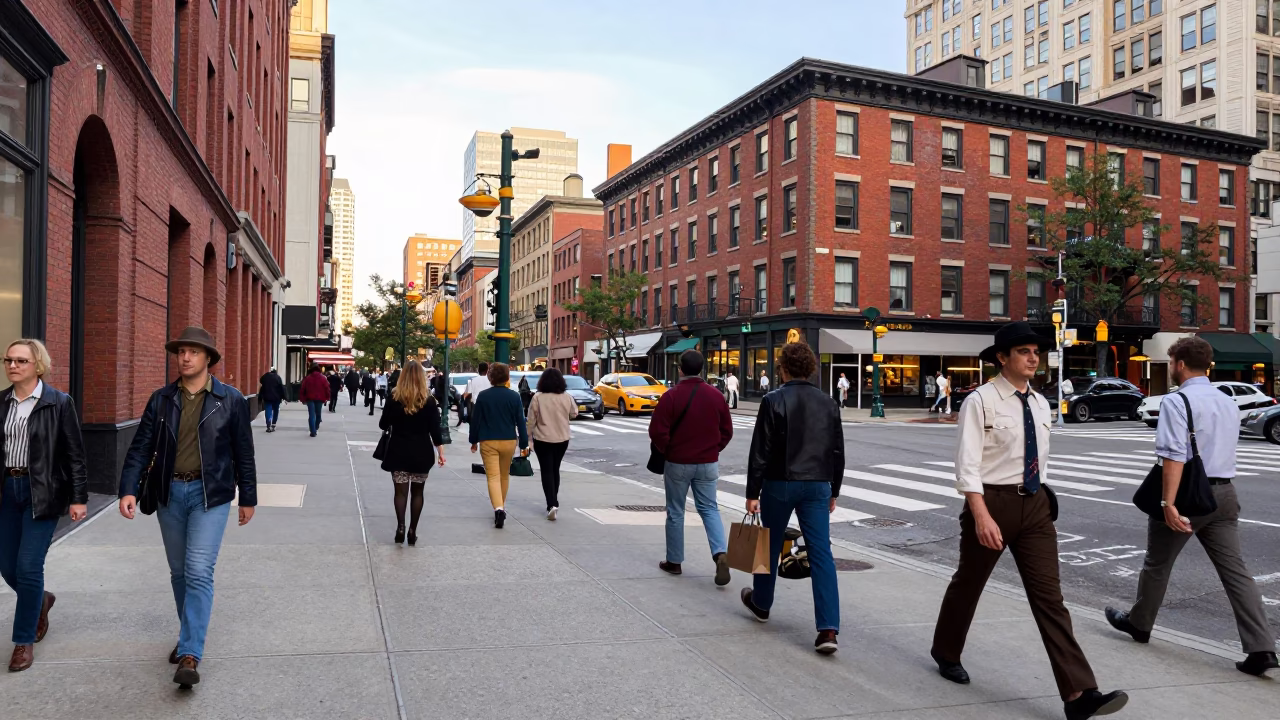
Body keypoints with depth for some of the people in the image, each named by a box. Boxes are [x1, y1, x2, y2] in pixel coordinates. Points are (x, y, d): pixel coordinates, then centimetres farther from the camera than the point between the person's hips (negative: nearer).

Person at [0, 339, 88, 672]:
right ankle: (40, 600, 42)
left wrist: (79, 498, -9)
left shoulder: (59, 402, -7)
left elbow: (75, 454, -6)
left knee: (28, 567, -5)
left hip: (42, 492, -5)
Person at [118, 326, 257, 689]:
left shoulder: (231, 400, -4)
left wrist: (248, 498, 3)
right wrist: (128, 490, -10)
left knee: (199, 572, -11)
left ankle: (190, 655, -9)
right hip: (170, 492, 4)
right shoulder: (161, 399, 3)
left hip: (210, 494, -4)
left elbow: (243, 453, 0)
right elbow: (141, 447, 2)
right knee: (179, 572, 15)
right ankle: (189, 633, 33)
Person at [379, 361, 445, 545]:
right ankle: (412, 531, 10)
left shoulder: (394, 399, -5)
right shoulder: (429, 401, -6)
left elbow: (383, 424, 3)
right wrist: (440, 452, 1)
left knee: (400, 491, 5)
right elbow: (435, 430, -7)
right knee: (417, 491, 11)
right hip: (421, 453, 0)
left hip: (399, 452, 0)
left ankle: (400, 527, -13)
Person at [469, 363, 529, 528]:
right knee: (504, 476, 19)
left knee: (493, 476, -4)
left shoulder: (483, 396, -4)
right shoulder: (514, 396, -4)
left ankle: (498, 508, -22)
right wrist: (524, 444, 3)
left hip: (488, 442, -2)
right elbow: (520, 422, -2)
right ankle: (501, 507, 32)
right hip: (509, 441, 2)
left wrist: (474, 440, 11)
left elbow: (475, 420, -1)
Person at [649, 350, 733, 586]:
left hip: (678, 463, -3)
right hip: (708, 463, 3)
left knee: (675, 512, 10)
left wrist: (665, 451, 4)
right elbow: (727, 431, 4)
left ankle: (674, 561, 19)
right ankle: (721, 554, -8)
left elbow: (658, 432, -14)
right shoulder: (716, 396, -1)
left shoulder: (671, 396, -13)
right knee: (709, 509, 11)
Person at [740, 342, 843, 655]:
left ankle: (761, 603, 36)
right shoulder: (827, 403, 5)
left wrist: (753, 492, -5)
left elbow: (761, 451, -10)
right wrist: (833, 491, 19)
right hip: (818, 485, 3)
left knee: (770, 546, 16)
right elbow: (837, 452, 10)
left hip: (780, 483, -3)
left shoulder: (774, 401, -9)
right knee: (821, 553, -1)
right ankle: (828, 629, -8)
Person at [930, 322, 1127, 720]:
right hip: (992, 501, -5)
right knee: (968, 582, 14)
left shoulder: (1040, 404, 8)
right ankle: (946, 652, 38)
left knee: (1049, 596, -1)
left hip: (1035, 504, 5)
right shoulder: (981, 401, -12)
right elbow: (967, 464, -18)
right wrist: (981, 516, -26)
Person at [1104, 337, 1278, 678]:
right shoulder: (1228, 403, 13)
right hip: (1224, 493, 7)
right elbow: (1220, 449, 20)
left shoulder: (1176, 401, -14)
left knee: (1157, 563, 13)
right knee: (1235, 571, 4)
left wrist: (1169, 502, -26)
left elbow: (1175, 456, -23)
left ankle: (1139, 623, 32)